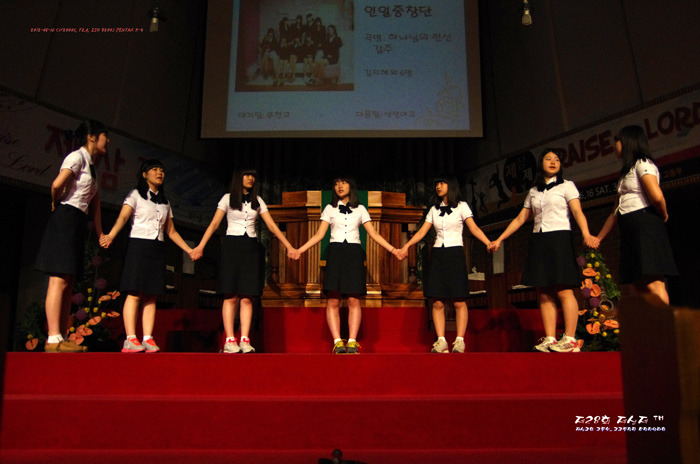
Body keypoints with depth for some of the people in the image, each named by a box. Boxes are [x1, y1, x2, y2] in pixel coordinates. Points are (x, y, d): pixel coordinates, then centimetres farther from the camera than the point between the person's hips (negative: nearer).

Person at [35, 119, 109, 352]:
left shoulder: (91, 165, 22)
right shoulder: (77, 157, -6)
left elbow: (95, 202, 22)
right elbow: (57, 184, -21)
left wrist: (100, 233, 18)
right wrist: (56, 205, -2)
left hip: (78, 224, 9)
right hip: (65, 219, -9)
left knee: (68, 284, 6)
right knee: (59, 281, -11)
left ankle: (59, 340, 9)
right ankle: (53, 338, -11)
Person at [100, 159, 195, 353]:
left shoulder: (165, 202, 20)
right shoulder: (135, 195, 6)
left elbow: (171, 231, 22)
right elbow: (123, 217, -10)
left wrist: (189, 250, 17)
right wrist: (111, 235, -29)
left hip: (158, 249, 5)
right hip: (138, 245, -5)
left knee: (151, 296, -1)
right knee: (134, 293, -11)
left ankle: (148, 339, -3)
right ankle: (130, 339, -12)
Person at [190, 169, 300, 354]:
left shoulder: (257, 201, 14)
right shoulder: (228, 198, 7)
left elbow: (272, 225, 11)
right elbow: (214, 224, 1)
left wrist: (289, 246, 4)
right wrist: (200, 246, -11)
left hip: (251, 248, 2)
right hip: (231, 246, -2)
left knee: (247, 297, -4)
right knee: (231, 296, -7)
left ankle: (245, 340, -4)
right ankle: (229, 340, -5)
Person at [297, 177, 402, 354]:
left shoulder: (360, 209, 13)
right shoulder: (329, 209, 13)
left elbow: (374, 234, 11)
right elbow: (319, 234, 10)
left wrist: (393, 249, 2)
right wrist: (299, 250, 1)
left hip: (354, 254, 0)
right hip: (335, 252, 0)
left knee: (353, 300, -7)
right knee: (333, 300, -8)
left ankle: (352, 341, -5)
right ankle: (337, 341, -7)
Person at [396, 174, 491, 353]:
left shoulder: (461, 206, 5)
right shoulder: (434, 210, 14)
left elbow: (474, 228, -4)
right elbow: (421, 232, 12)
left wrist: (489, 243, -18)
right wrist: (406, 246, 1)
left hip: (455, 253, -3)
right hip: (438, 255, 3)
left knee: (459, 301, -8)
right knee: (437, 302, -3)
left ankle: (459, 340, -3)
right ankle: (441, 340, 1)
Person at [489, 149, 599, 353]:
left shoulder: (566, 186, 6)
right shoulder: (533, 192, 18)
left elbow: (577, 212, -7)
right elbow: (520, 219, 20)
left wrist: (586, 234, -25)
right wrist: (499, 240, 17)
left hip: (559, 238, -4)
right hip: (538, 241, 5)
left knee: (563, 290, -12)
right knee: (544, 293, -1)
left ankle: (570, 339, -10)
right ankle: (550, 339, -1)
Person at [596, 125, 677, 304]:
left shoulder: (642, 163, -1)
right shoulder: (626, 172, 26)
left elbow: (657, 196, -18)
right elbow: (615, 212, 24)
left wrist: (663, 216, 1)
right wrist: (597, 239, 21)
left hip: (645, 225, -9)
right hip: (630, 230, 9)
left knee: (652, 284, -17)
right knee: (640, 287, 0)